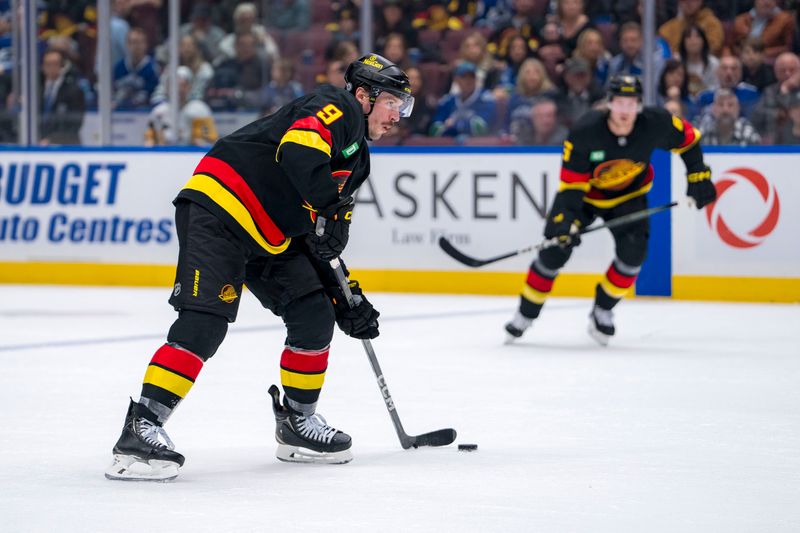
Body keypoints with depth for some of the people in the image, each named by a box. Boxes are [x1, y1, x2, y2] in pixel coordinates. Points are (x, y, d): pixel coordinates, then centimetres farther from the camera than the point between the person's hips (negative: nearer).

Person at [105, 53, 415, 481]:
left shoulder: (356, 159, 22)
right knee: (205, 321, -20)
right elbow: (298, 150, -28)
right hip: (218, 209, -10)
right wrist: (329, 205, -25)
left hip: (267, 239, 10)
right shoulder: (335, 108, -6)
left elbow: (319, 239, 22)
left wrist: (346, 298, 14)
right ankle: (142, 427, -21)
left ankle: (297, 422, 20)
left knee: (315, 314, 6)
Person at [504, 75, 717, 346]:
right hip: (584, 191, -2)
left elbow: (687, 138, -5)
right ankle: (525, 314, 7)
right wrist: (566, 220, -35)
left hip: (628, 194, 2)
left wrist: (698, 177, -6)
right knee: (555, 250, -11)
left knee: (633, 250, -20)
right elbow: (571, 183, -25)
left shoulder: (655, 124, -26)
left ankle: (603, 311, 1)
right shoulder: (584, 132, -32)